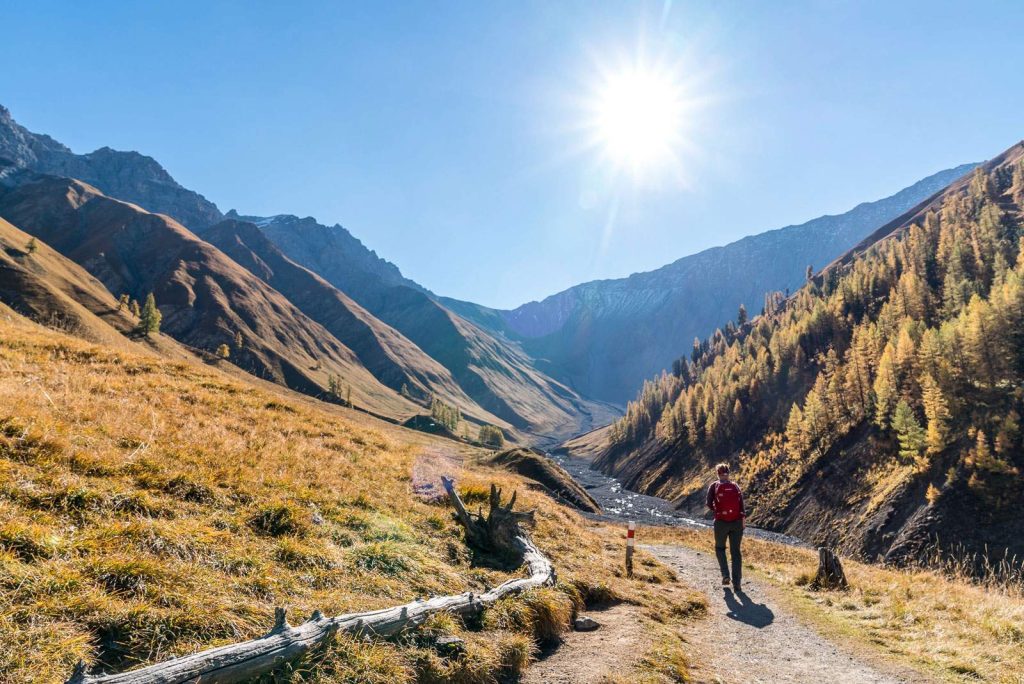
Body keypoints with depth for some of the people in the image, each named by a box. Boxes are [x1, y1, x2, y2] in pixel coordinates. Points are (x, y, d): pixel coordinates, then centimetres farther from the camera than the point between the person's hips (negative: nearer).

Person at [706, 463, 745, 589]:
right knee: (735, 551, 7)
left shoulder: (714, 486, 3)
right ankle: (736, 582, 1)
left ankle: (725, 575, 3)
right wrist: (743, 518, -11)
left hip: (721, 522, -1)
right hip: (737, 522, 2)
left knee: (720, 548, 19)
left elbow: (709, 503, -5)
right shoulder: (735, 486, 9)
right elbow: (741, 502, -5)